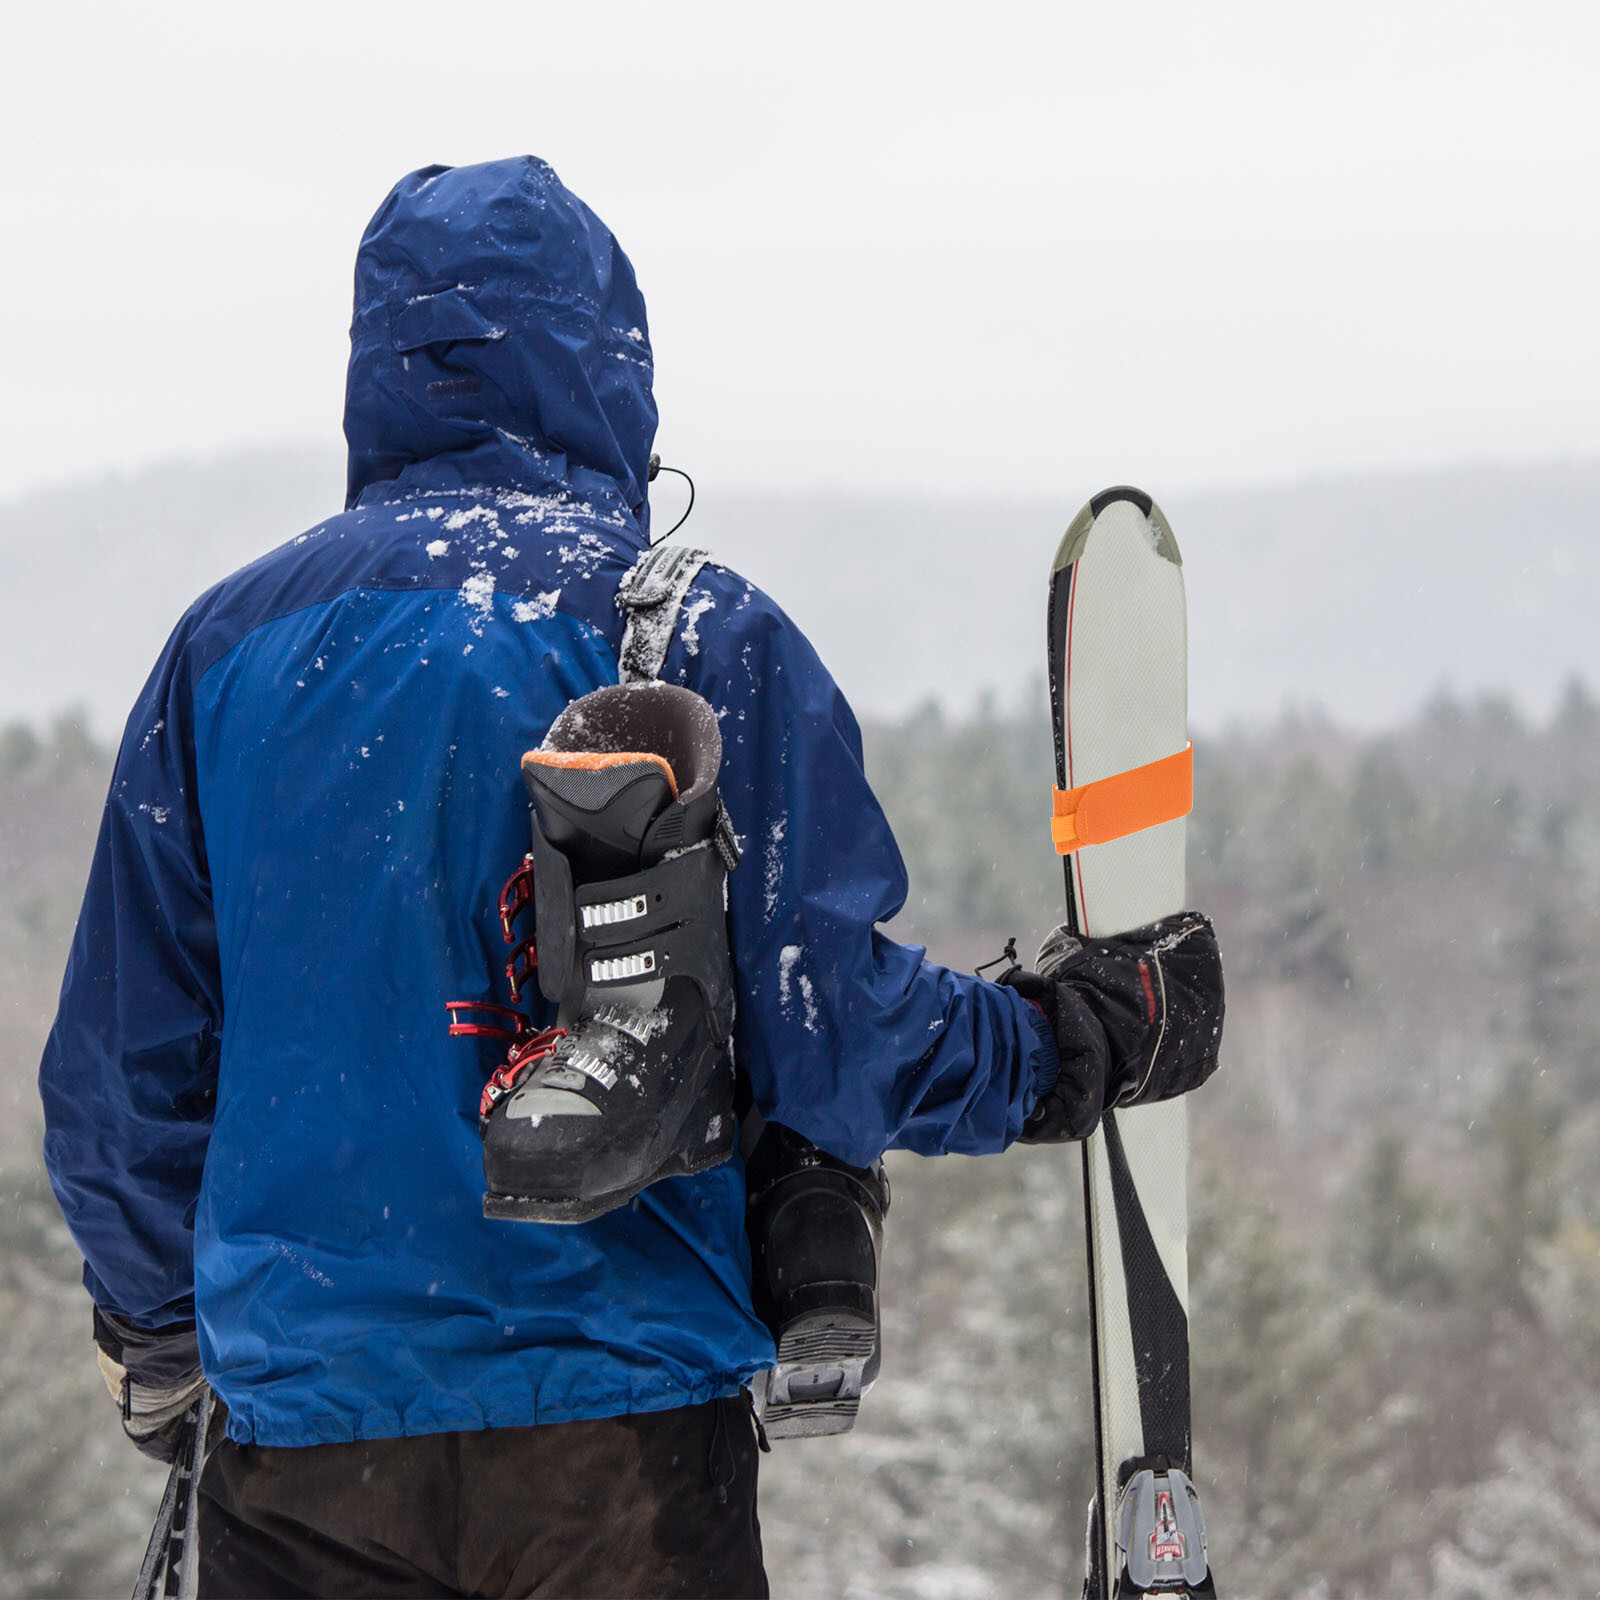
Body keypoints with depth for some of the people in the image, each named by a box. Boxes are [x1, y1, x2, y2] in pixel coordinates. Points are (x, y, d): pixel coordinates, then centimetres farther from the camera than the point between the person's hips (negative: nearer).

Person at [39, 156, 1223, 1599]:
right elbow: (835, 1039, -8)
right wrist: (1088, 1039, 10)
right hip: (626, 1438, -2)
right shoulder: (707, 635, -4)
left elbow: (124, 1070, 8)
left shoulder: (229, 641, 4)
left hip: (300, 1432, 2)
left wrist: (155, 1337, 23)